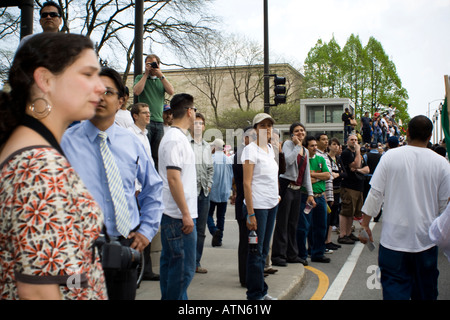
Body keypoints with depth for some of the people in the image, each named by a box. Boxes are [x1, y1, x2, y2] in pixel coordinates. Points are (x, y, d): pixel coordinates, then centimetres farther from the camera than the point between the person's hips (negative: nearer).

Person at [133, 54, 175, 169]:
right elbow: (136, 91, -11)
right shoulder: (140, 78, 10)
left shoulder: (162, 80, 19)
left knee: (157, 155, 4)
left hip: (159, 121, 3)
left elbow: (171, 91, 0)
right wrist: (146, 74, -5)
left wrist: (160, 75, -3)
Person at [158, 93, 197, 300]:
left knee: (170, 263, 15)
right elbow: (173, 178, -22)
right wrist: (186, 214, -20)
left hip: (172, 214, 10)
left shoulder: (176, 136, 16)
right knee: (184, 267, -5)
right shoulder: (176, 139, -15)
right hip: (179, 215, -10)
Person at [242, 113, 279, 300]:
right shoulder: (251, 149, -10)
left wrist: (277, 195, 13)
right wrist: (250, 214, -18)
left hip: (272, 204, 8)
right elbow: (247, 183, -14)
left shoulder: (270, 148, 13)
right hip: (257, 206, -8)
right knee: (256, 251, 0)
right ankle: (255, 294, 10)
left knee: (264, 249, 14)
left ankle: (261, 291, 23)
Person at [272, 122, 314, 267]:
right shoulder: (288, 144, -3)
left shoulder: (305, 151, 18)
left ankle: (292, 254, 20)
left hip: (297, 189, 7)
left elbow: (306, 174, 19)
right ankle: (277, 255, -1)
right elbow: (288, 160, -23)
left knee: (293, 223, 12)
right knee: (282, 222, -6)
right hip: (286, 186, -7)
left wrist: (310, 193, 15)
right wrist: (297, 145, -13)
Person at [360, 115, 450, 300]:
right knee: (425, 292, 16)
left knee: (394, 290, 4)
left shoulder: (390, 156, -6)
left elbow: (375, 193, -4)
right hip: (426, 239, 2)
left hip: (394, 238, -1)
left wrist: (365, 223, 6)